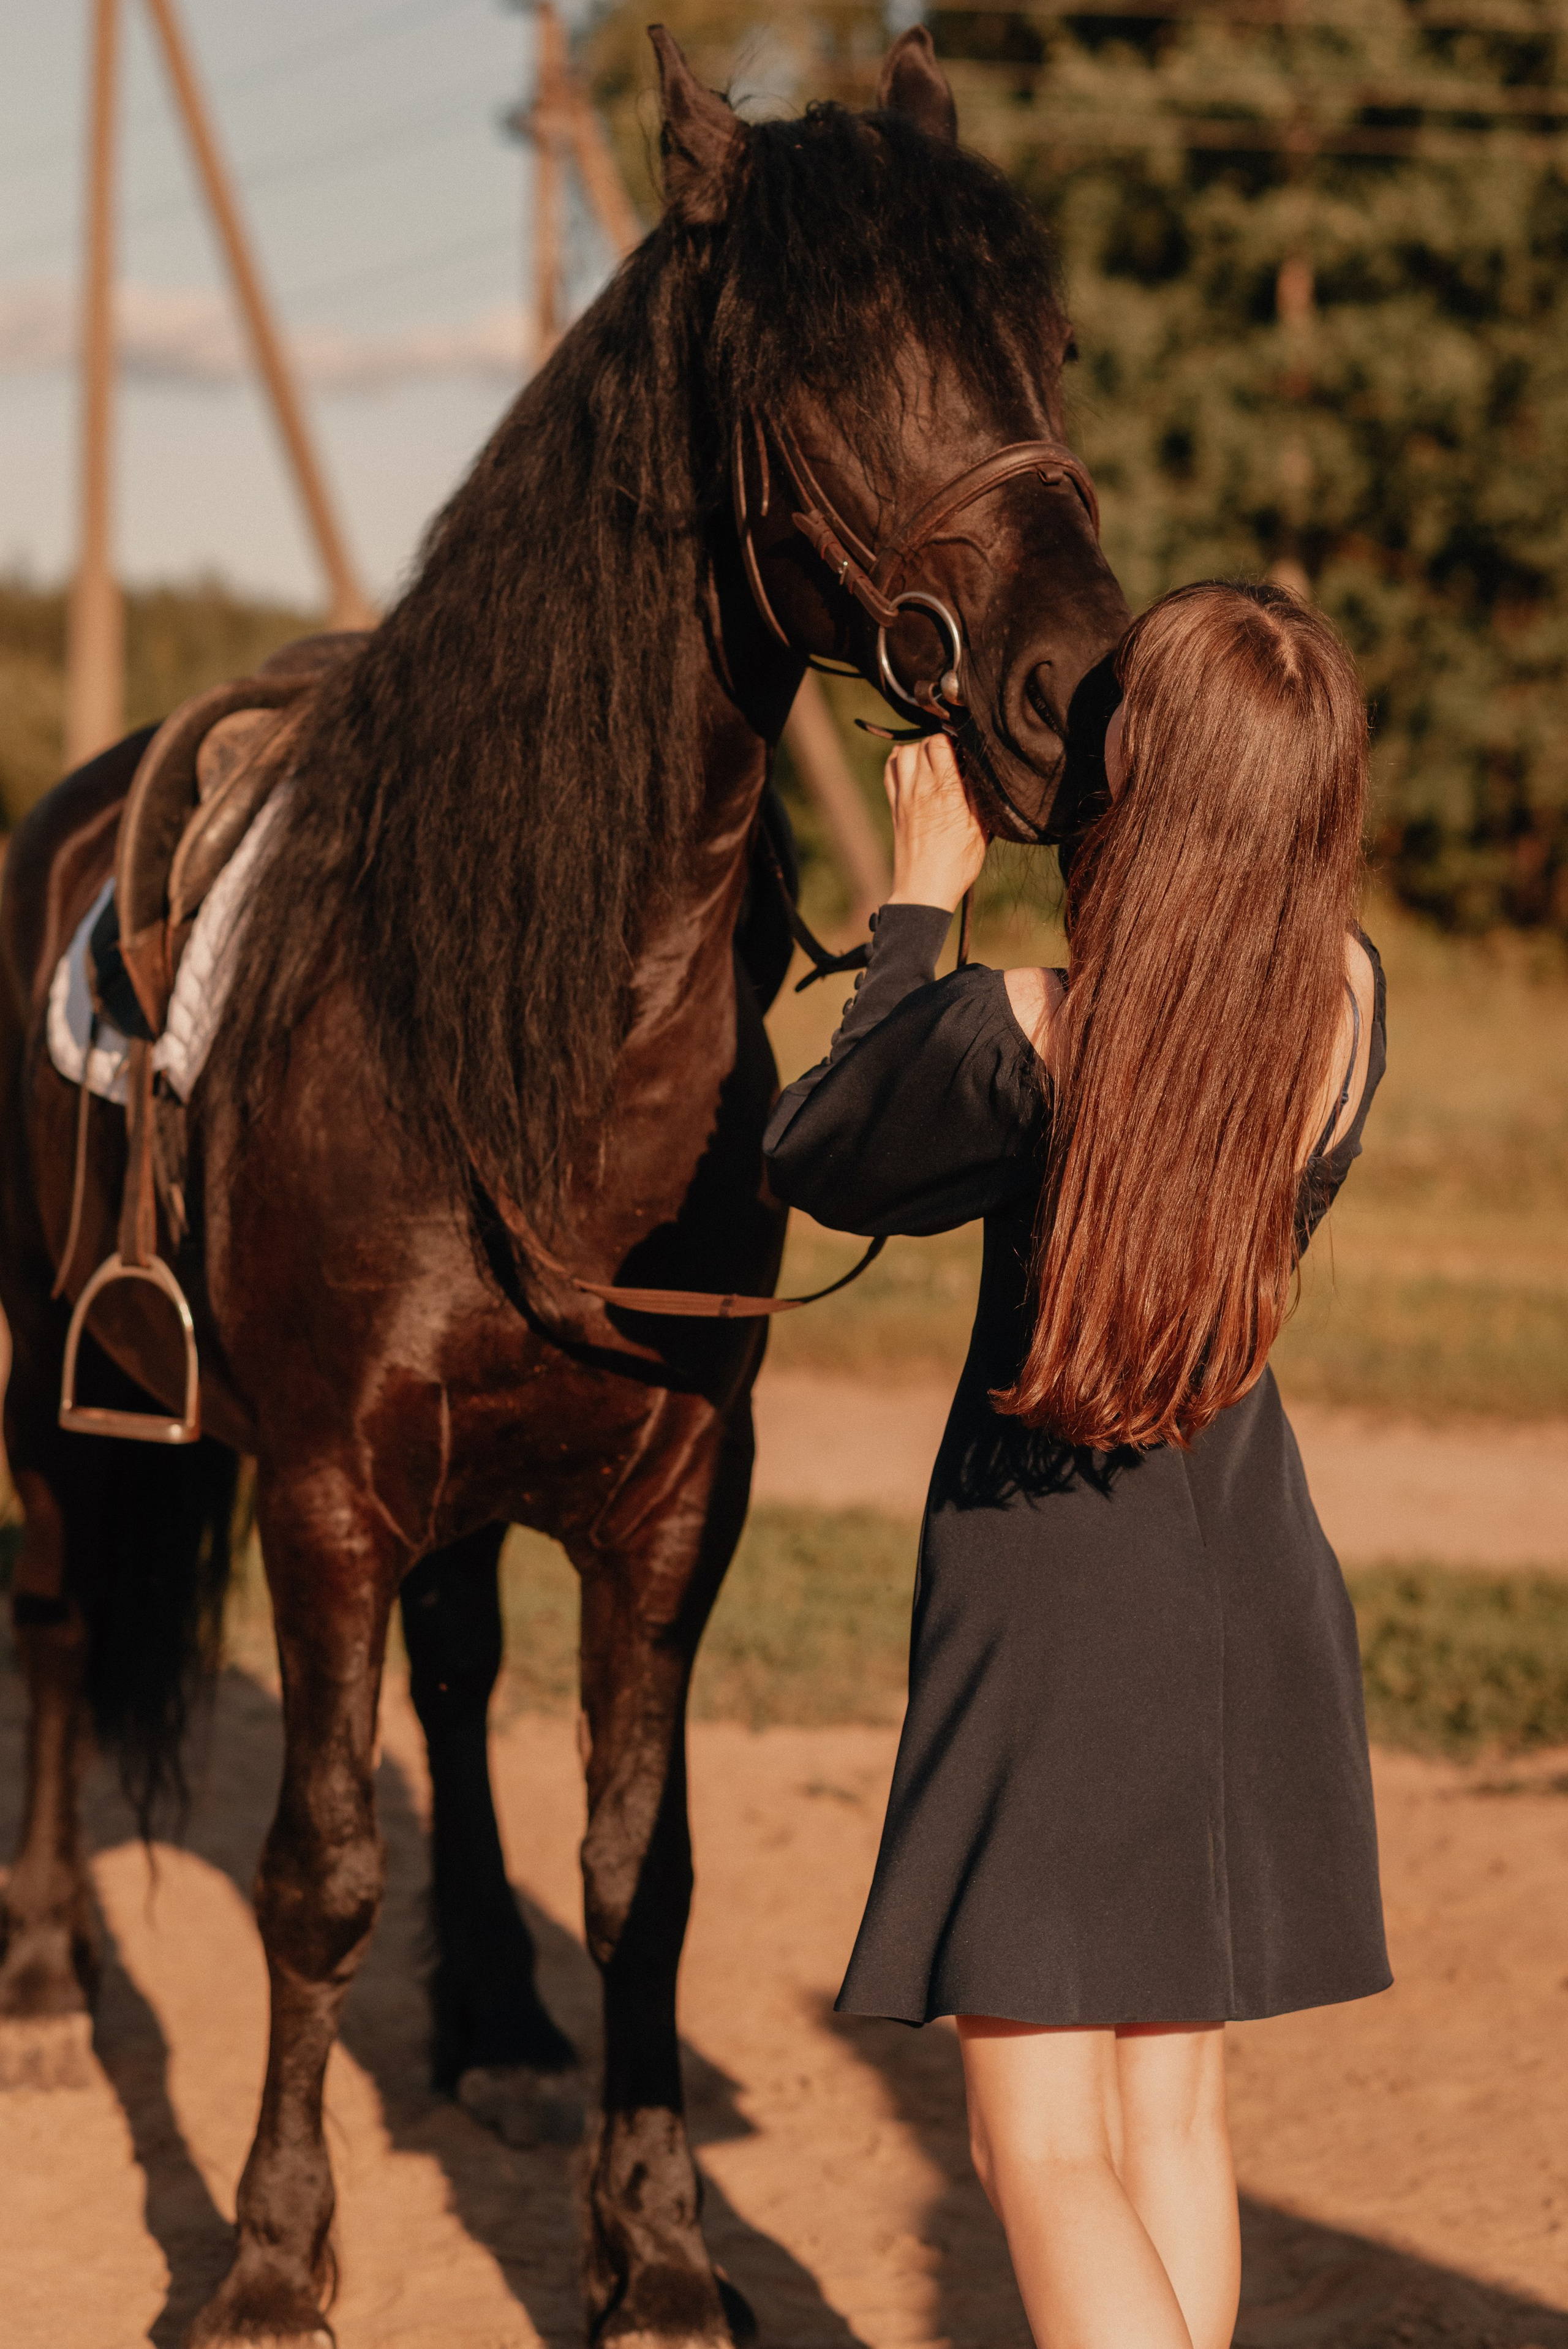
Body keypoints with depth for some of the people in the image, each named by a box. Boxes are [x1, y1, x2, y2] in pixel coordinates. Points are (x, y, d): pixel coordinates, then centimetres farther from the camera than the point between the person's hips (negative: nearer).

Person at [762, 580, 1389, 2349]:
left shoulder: (1014, 1036, -24)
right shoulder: (1350, 1002, -9)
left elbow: (818, 1159, -3)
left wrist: (915, 903, 4)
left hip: (1051, 1604, -6)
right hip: (1253, 1589, 6)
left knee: (1044, 2147, 0)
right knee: (1170, 2103, 18)